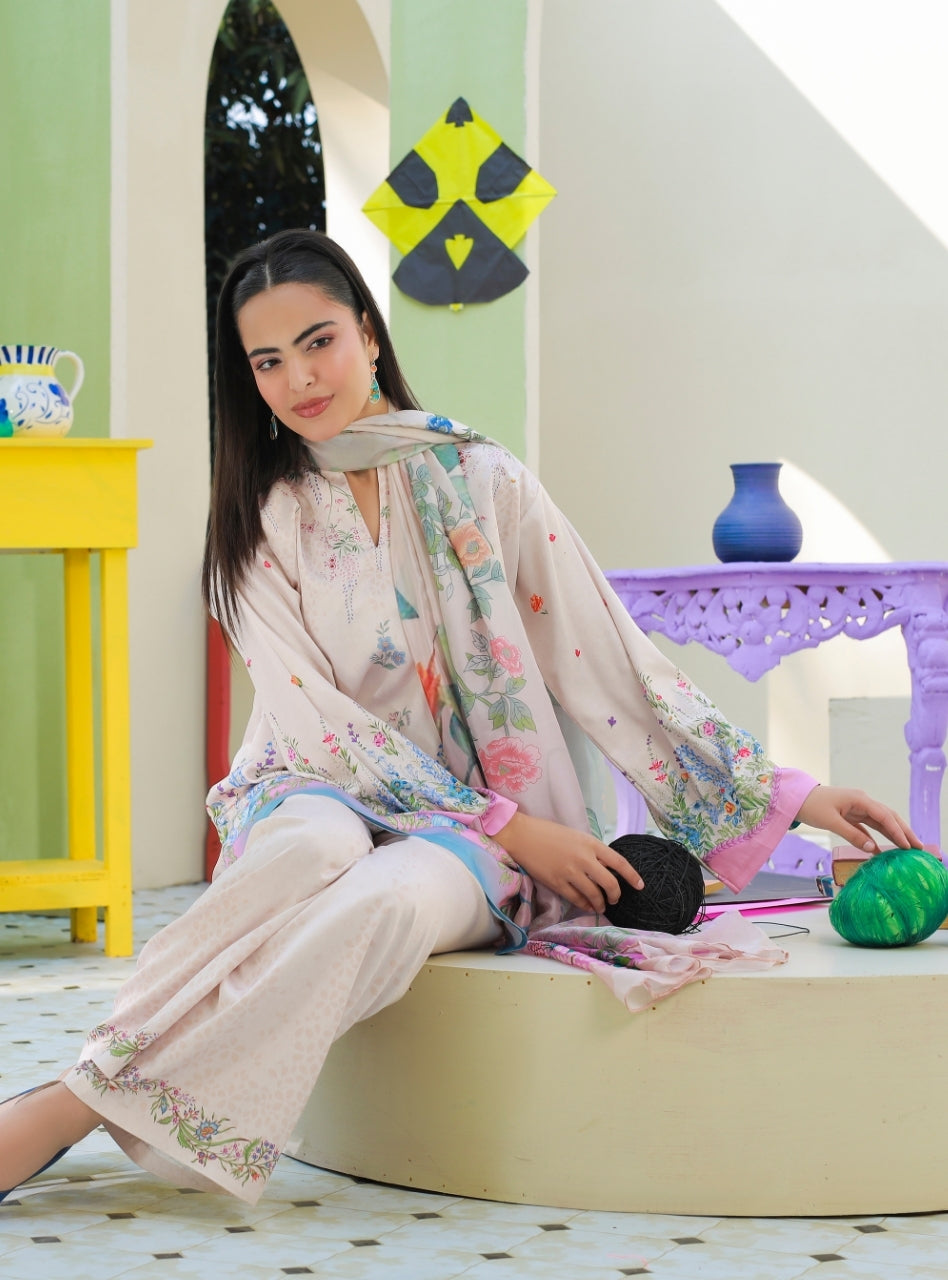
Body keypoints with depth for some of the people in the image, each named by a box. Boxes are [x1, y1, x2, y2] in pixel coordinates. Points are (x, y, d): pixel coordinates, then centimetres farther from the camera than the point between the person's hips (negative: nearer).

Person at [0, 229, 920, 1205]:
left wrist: (787, 795, -4)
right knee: (317, 848, -37)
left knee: (394, 897, -36)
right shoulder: (258, 519, 4)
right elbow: (316, 717, -5)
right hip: (325, 788, 1)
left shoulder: (480, 482, 3)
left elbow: (611, 658, 3)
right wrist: (512, 829, -14)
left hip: (481, 817, 0)